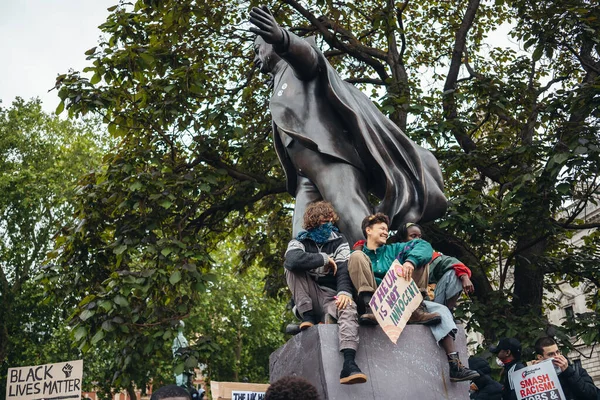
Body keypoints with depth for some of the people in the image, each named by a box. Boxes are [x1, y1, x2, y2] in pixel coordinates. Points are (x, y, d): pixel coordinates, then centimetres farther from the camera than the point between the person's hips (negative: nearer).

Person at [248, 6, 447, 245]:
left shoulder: (298, 66, 13)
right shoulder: (280, 95, 37)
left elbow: (306, 53, -14)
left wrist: (281, 39, -39)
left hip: (332, 157, -8)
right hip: (307, 178, 8)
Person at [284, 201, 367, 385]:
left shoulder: (340, 242, 8)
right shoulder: (299, 242, 2)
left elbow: (344, 270, -10)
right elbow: (292, 260, -23)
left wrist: (344, 292, -30)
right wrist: (325, 259, -17)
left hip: (331, 297, 0)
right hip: (308, 300, 0)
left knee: (349, 307, -35)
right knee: (292, 267, -21)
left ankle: (349, 365, -50)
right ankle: (308, 317, -20)